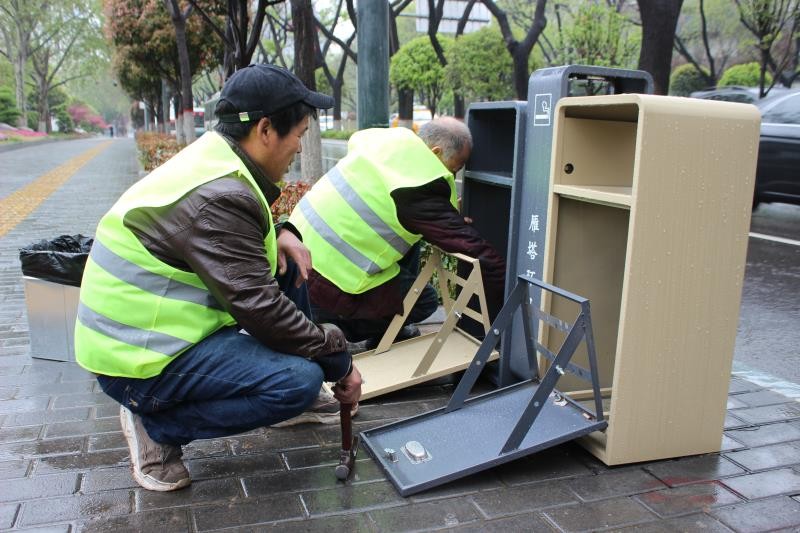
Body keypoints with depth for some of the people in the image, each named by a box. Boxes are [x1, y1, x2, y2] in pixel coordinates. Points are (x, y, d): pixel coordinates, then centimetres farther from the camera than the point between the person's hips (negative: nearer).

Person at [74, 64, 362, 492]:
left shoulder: (215, 156, 2)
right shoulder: (217, 197, -27)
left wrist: (279, 235, -2)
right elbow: (260, 309, -27)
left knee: (288, 264, 10)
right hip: (139, 361, -10)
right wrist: (340, 361, -15)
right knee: (301, 379, -22)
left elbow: (239, 235, 21)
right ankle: (156, 427, -5)